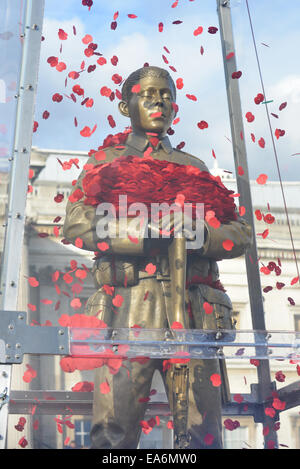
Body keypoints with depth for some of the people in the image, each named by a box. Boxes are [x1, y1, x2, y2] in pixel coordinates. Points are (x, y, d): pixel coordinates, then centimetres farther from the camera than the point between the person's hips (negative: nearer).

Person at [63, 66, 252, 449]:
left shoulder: (194, 166, 25)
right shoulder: (105, 162, 19)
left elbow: (240, 232, 16)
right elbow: (77, 225, 2)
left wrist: (201, 236, -7)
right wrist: (144, 237, -11)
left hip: (192, 312, 2)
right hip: (128, 309, -2)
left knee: (202, 435, -1)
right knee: (113, 433, -8)